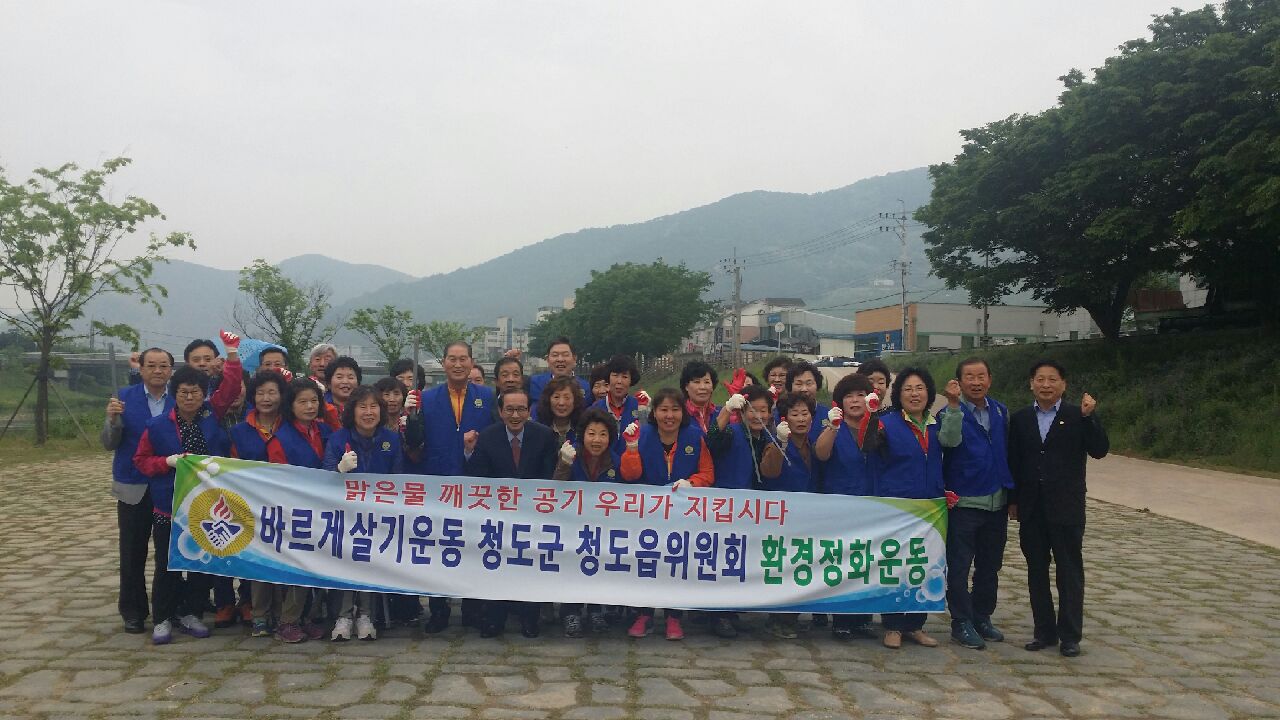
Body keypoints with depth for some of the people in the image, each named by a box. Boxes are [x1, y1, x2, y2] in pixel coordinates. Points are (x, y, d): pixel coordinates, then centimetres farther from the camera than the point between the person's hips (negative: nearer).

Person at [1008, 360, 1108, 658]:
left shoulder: (1078, 416, -1)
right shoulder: (1020, 419, 7)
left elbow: (1099, 451, -10)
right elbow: (1013, 462, 9)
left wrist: (1089, 417, -21)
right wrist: (1013, 500, 6)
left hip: (1066, 508, -3)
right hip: (1031, 509, 3)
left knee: (1070, 572, 3)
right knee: (1036, 571, 9)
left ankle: (1070, 635, 12)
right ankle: (1045, 631, 20)